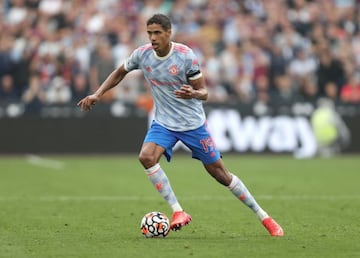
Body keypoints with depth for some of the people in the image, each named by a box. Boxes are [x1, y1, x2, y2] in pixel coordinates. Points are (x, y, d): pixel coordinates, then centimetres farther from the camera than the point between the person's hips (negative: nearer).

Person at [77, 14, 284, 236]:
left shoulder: (186, 55, -19)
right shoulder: (142, 54, -8)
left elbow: (204, 93, -14)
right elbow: (119, 73, 12)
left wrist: (193, 94, -37)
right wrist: (97, 95, 2)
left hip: (193, 123, -3)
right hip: (164, 123, 3)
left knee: (220, 173, 0)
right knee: (146, 157, -26)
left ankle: (264, 217, 15)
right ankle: (178, 212, -18)